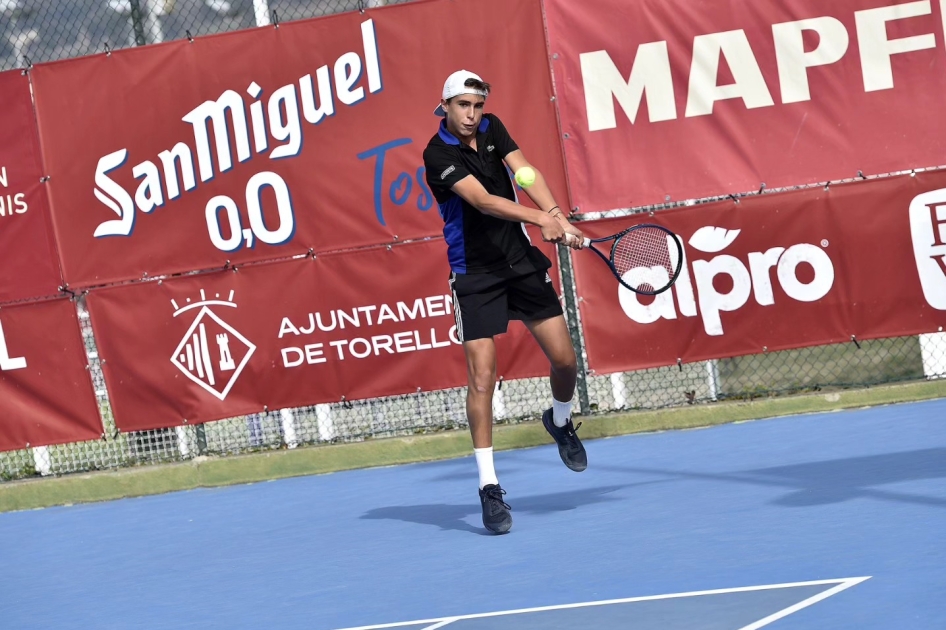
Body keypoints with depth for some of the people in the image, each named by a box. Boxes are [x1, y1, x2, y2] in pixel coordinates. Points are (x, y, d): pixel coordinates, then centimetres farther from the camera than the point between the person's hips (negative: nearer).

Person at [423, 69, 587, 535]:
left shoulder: (491, 130, 4)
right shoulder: (439, 154, -16)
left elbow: (525, 172, -9)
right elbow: (483, 201, -27)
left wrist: (555, 214, -26)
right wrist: (540, 218, -39)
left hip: (521, 260, 5)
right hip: (475, 273, -5)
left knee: (565, 360, 3)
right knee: (482, 375, -11)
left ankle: (559, 420, 37)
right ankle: (489, 487, -5)